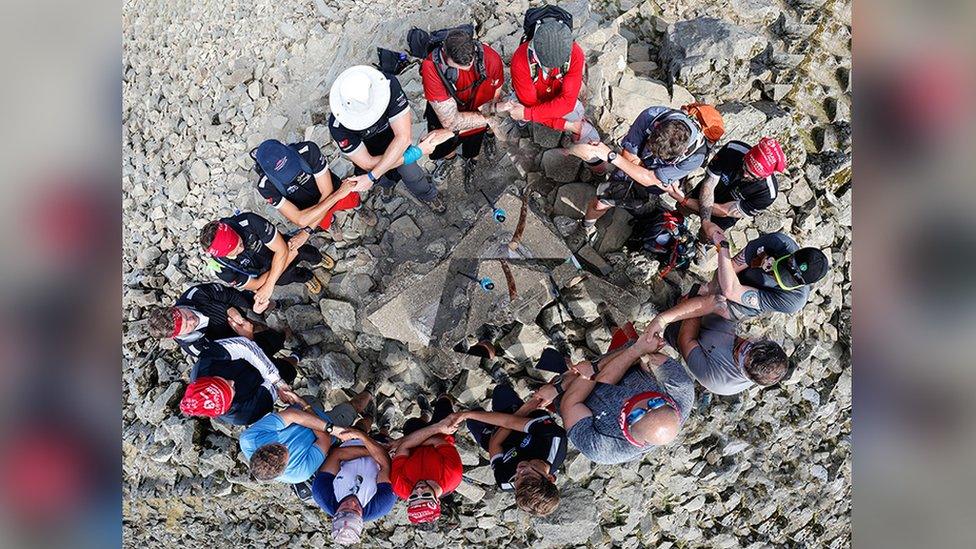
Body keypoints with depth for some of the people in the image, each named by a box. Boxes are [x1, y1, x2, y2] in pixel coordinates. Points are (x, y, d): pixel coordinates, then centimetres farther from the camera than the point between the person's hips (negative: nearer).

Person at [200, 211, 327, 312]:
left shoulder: (248, 221, -38)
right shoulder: (221, 267, -32)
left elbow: (282, 249, -30)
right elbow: (255, 285, -21)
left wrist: (268, 286, -37)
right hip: (262, 274, 1)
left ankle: (315, 260, 25)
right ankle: (306, 276, 17)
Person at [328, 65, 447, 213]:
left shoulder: (388, 84, -41)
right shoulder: (337, 126, -39)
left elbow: (403, 137, -38)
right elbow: (368, 163, -30)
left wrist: (372, 177, -37)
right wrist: (415, 153, -29)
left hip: (395, 144, 1)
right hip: (368, 150, 0)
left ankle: (429, 196, 38)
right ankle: (388, 183, 46)